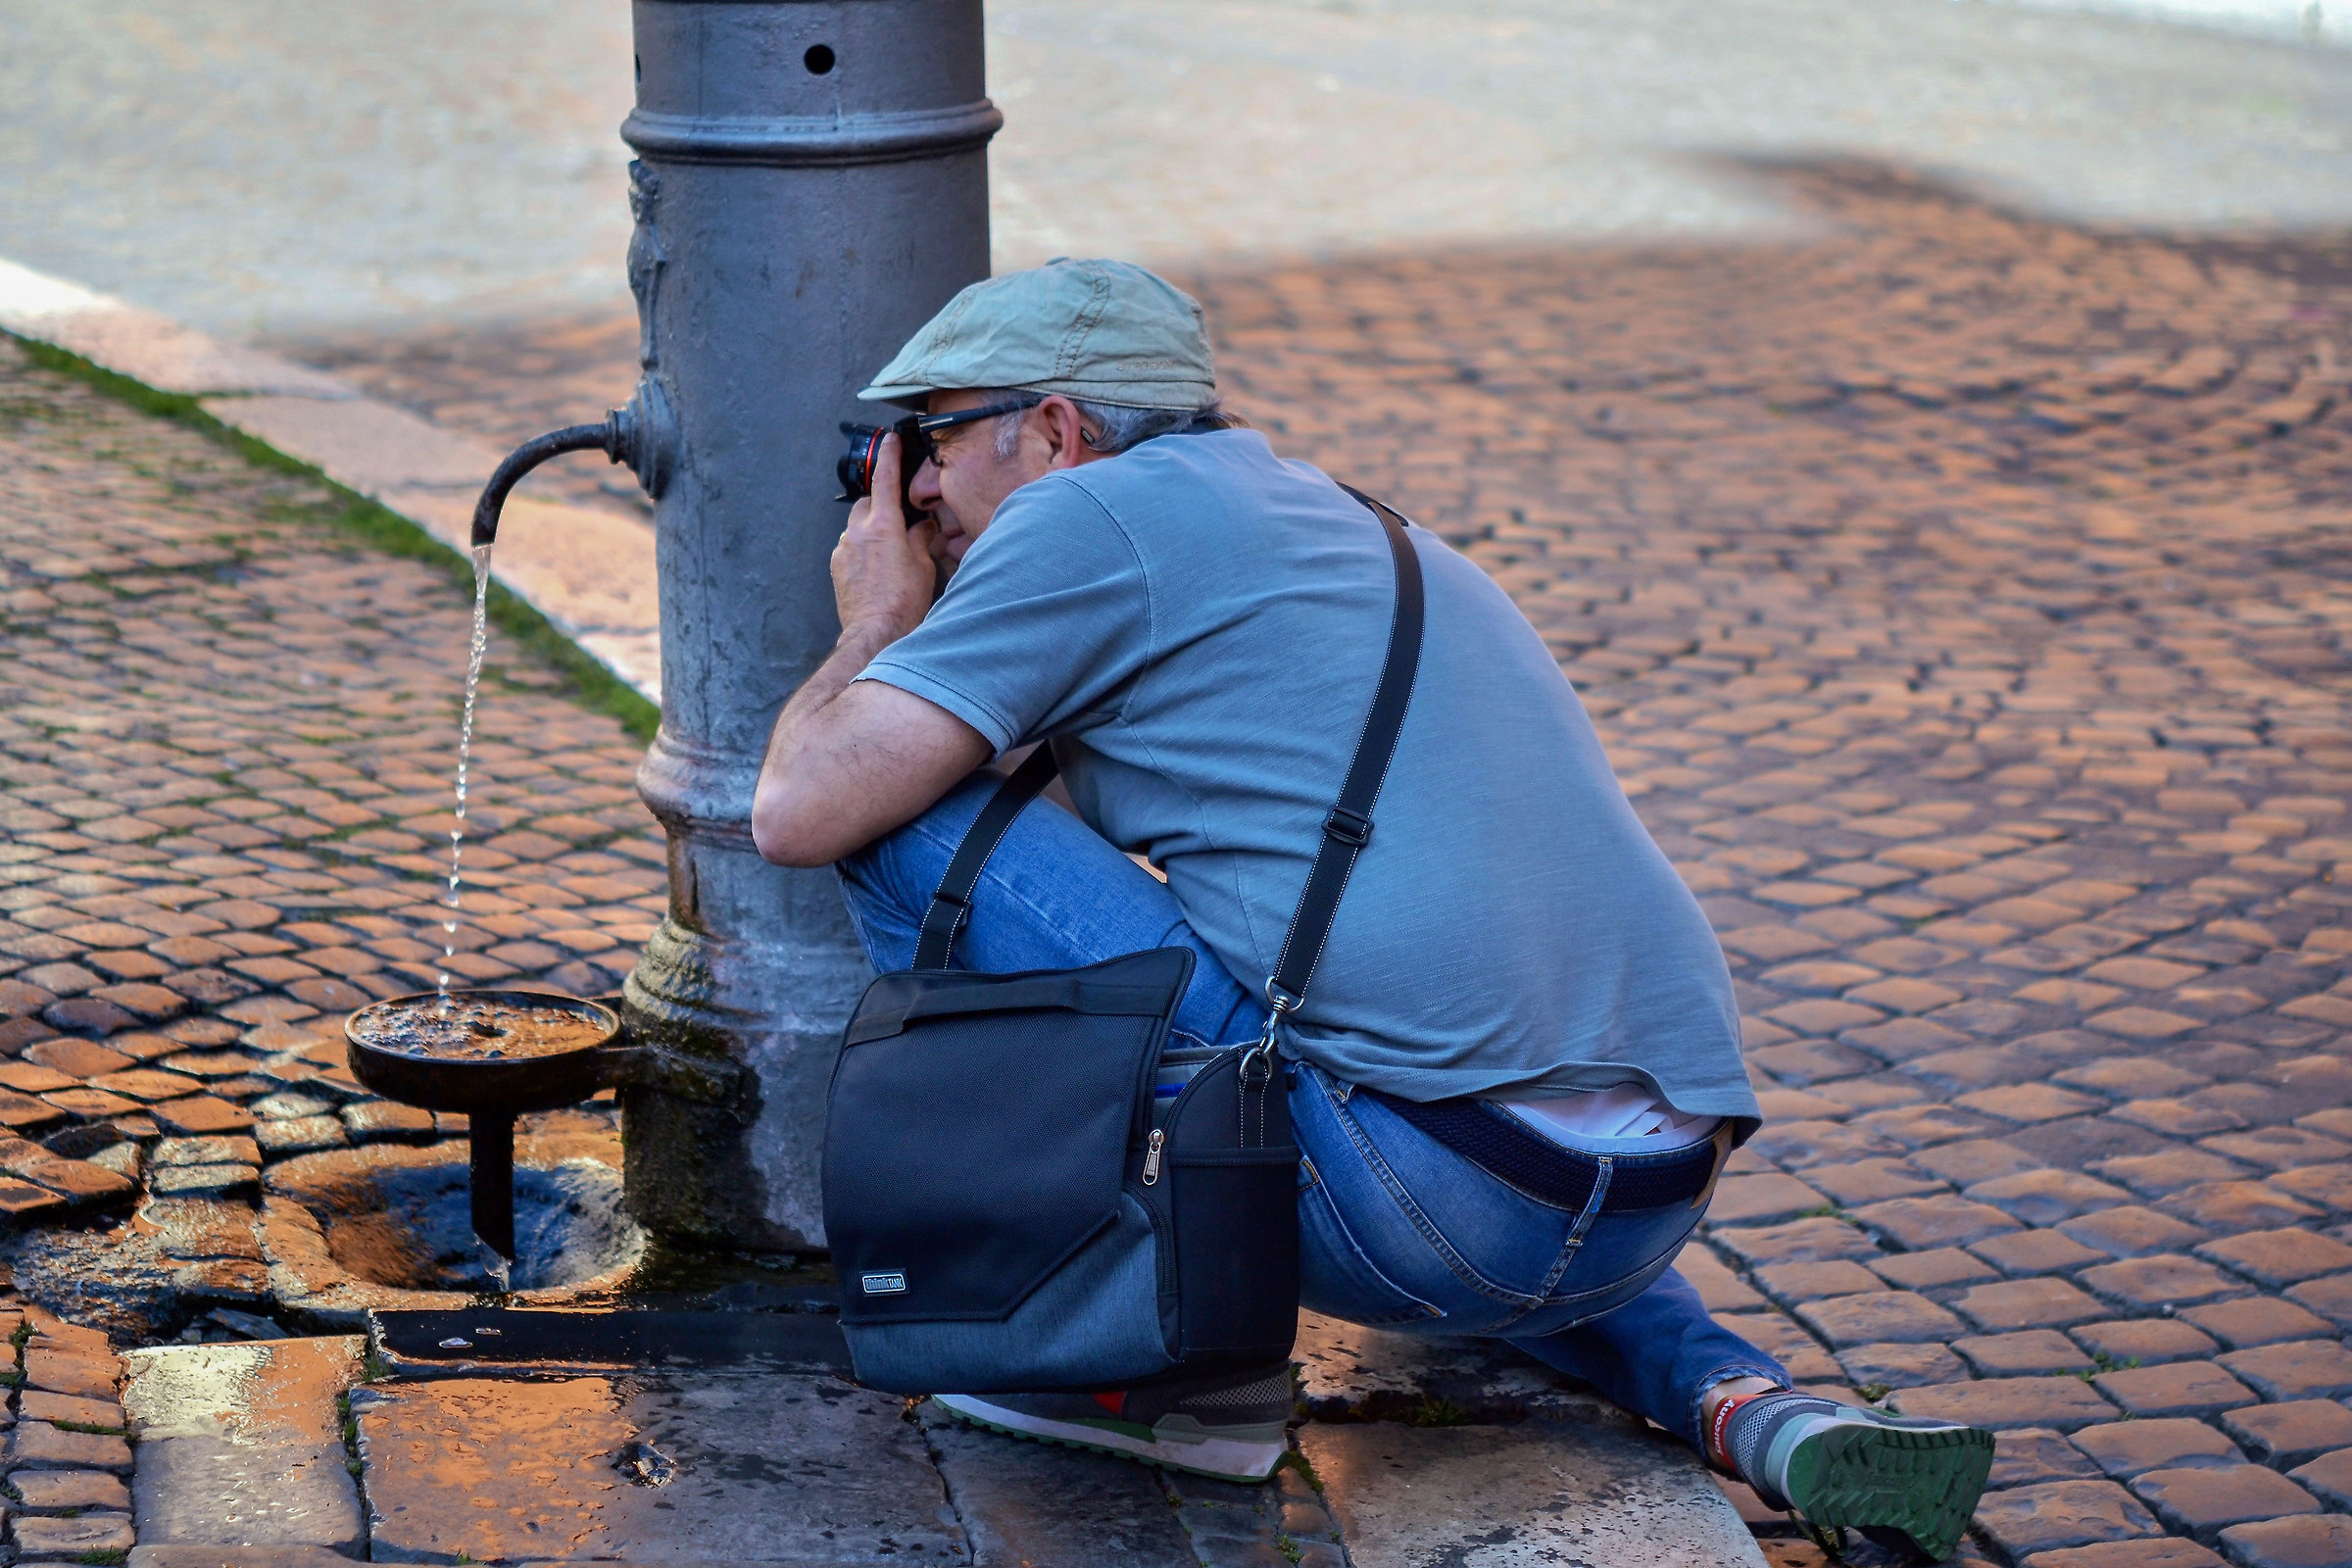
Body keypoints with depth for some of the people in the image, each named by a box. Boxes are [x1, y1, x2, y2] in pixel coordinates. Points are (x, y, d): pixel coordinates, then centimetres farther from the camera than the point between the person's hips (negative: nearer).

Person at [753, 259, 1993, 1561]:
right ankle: (1745, 1405, 14)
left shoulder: (1094, 514, 1)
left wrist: (876, 626, 17)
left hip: (1419, 1205, -8)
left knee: (910, 825, 0)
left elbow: (804, 812, -4)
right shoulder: (1343, 523, 27)